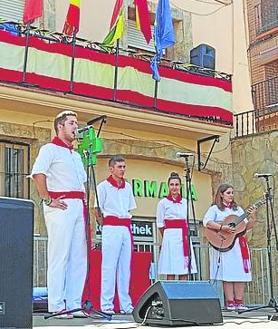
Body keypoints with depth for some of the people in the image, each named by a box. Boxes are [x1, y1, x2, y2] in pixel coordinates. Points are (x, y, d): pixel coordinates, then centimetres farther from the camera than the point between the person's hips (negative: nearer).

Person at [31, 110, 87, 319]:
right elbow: (38, 174, -15)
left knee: (79, 258, 6)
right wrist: (48, 200, -17)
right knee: (59, 257, -8)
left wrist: (84, 203, 15)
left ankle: (74, 304, 12)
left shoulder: (76, 155, 24)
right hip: (60, 207, -8)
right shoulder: (50, 149, 0)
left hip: (78, 208, 8)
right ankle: (56, 306, -4)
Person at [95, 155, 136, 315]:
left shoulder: (128, 186, 15)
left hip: (126, 228, 5)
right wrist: (105, 226, -1)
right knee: (109, 267, -5)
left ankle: (126, 304, 12)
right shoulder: (103, 186, -1)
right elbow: (97, 210, 0)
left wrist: (130, 231, 14)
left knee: (125, 267, 7)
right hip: (111, 228, -5)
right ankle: (106, 305, -2)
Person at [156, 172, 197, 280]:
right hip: (171, 237, -4)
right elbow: (160, 224, 4)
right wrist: (167, 236, 7)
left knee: (184, 271, 1)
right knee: (171, 272, -6)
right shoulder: (163, 203, 1)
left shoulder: (185, 202, 13)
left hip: (185, 237, 4)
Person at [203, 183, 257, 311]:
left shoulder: (238, 209, 20)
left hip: (239, 245, 5)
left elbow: (247, 226, 15)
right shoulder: (215, 209, 4)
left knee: (241, 273, -1)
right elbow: (207, 222, -12)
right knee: (228, 273, -8)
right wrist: (222, 227, -22)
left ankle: (239, 302, 2)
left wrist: (252, 218, -4)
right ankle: (230, 302, -6)